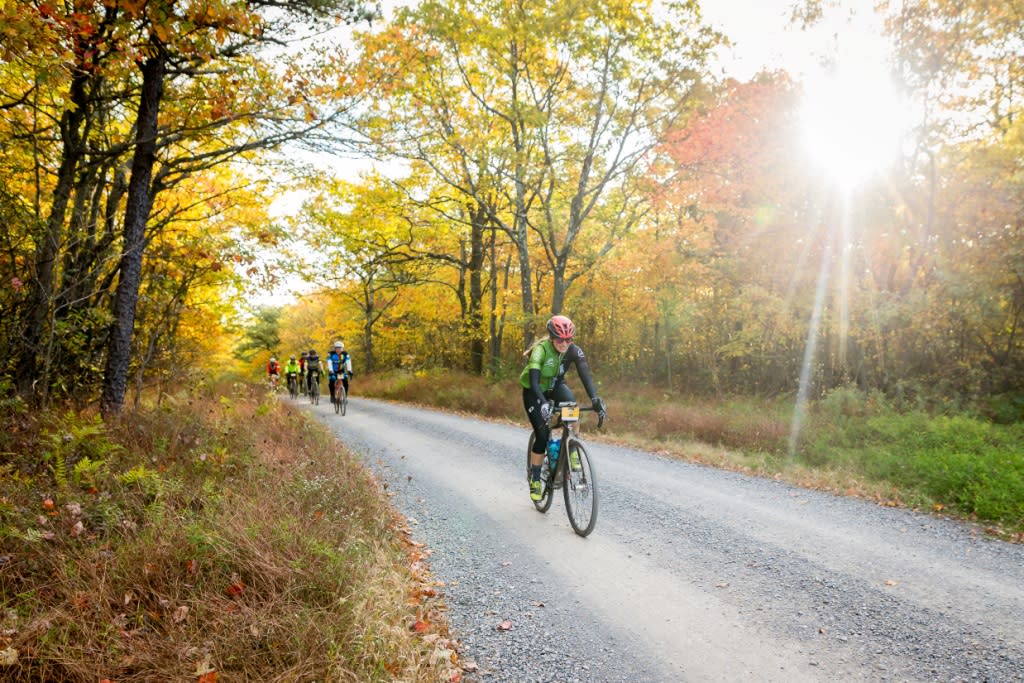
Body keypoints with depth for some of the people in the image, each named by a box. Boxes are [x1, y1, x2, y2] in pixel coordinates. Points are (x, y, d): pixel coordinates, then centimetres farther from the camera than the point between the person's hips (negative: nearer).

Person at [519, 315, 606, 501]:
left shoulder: (574, 351, -21)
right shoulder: (540, 350, -32)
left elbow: (585, 375, -31)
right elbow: (534, 381, -42)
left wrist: (595, 399, -48)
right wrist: (543, 403, -59)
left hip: (555, 386, 3)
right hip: (534, 391, -3)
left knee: (571, 405, -32)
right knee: (542, 434, -11)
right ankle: (535, 480, 7)